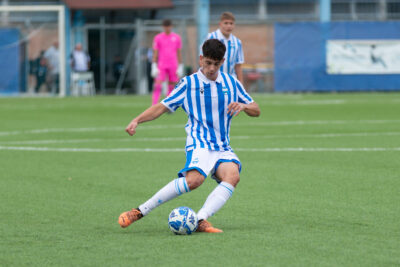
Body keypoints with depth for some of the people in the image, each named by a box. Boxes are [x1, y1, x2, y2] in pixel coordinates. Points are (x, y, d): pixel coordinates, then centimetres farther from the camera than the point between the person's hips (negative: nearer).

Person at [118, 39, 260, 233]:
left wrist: (243, 106, -6)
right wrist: (137, 120, -10)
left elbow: (256, 111, 18)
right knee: (194, 179, -32)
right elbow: (162, 107, 5)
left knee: (232, 175, -30)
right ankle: (140, 211, -26)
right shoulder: (188, 84, 5)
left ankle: (201, 220, -38)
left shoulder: (231, 83, 13)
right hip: (199, 144, -4)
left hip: (223, 148, 4)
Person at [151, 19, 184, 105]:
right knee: (158, 86, -13)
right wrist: (154, 67, -3)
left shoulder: (176, 37, 8)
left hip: (173, 66, 2)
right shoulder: (158, 38, 4)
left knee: (172, 86, 4)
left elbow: (179, 53, 11)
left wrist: (180, 67, 6)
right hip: (161, 65, -2)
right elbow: (155, 53, 3)